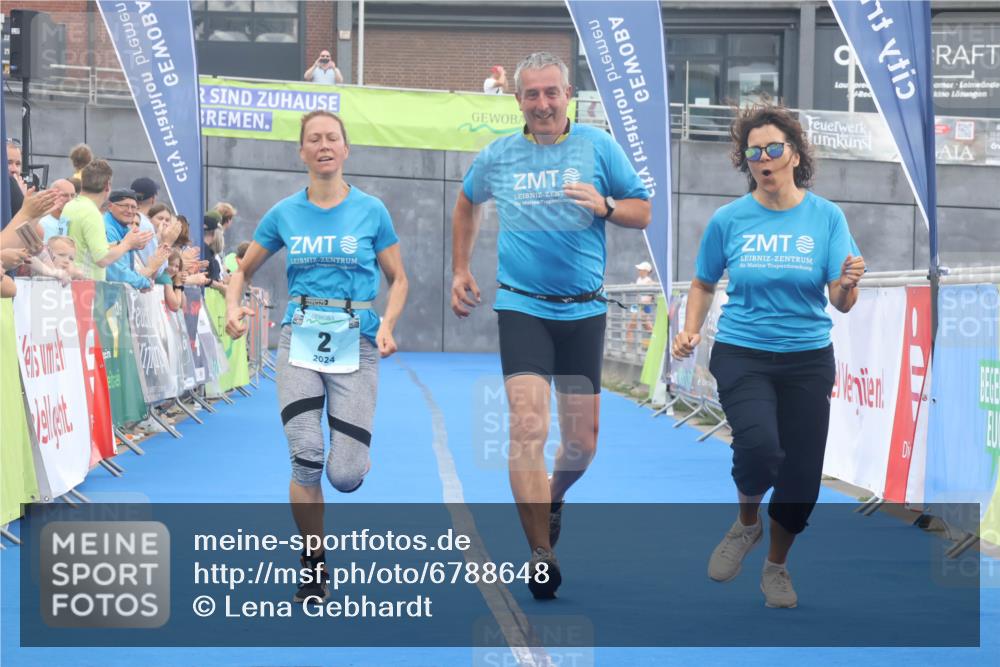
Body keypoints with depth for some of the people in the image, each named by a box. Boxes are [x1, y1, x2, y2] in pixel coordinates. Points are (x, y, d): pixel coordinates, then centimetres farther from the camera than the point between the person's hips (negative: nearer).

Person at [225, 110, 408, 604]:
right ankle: (313, 566, 8)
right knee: (305, 459, -11)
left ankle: (351, 452, 32)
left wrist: (387, 323, -11)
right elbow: (244, 271, 14)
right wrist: (233, 306, -7)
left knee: (346, 476, -8)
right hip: (300, 339, 1)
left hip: (355, 343, -1)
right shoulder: (283, 214, 5)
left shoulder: (371, 210, 1)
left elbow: (398, 279, 7)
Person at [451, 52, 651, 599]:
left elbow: (643, 213, 4)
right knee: (527, 426, -18)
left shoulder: (598, 146, 2)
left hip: (584, 309, 1)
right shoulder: (497, 156, 6)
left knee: (582, 444, 7)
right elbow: (466, 203, 25)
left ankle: (552, 499, 40)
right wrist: (460, 270, 20)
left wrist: (604, 206, -16)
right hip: (522, 306, -1)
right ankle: (541, 555, -18)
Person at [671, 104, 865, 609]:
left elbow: (841, 303, -7)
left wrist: (848, 283, -29)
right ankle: (746, 524, 7)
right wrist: (691, 330, -6)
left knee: (801, 472, 5)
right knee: (760, 448, -27)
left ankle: (776, 567, 33)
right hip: (742, 354, -1)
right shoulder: (729, 220, -3)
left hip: (807, 359, 2)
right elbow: (703, 284, 11)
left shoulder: (826, 217, -4)